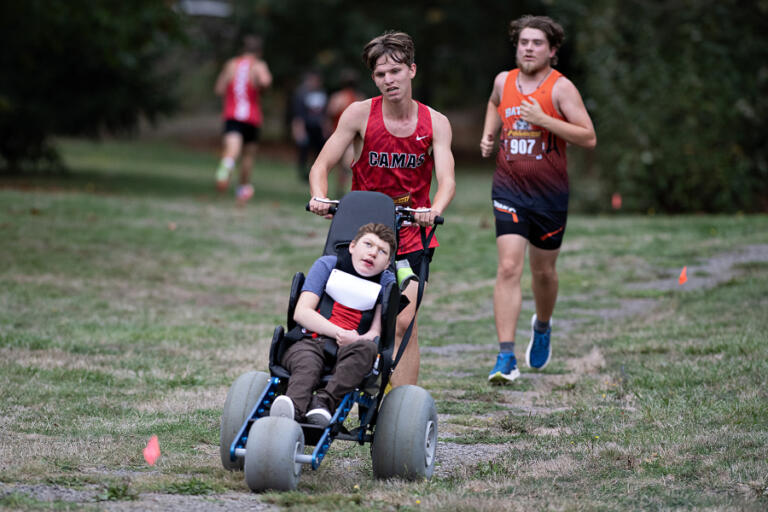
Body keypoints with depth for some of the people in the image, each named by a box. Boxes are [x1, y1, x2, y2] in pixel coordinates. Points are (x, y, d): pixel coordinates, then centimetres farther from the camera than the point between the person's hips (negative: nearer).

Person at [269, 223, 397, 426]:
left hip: (346, 350, 1)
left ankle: (324, 401, -47)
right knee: (307, 365, -36)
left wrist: (354, 340, -19)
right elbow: (301, 312, 1)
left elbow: (377, 332, 5)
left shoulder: (386, 283, 13)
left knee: (367, 348, -34)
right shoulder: (327, 265, 11)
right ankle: (293, 405, -65)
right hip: (308, 343, -1)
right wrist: (339, 333, -13)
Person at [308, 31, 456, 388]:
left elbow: (446, 179, -14)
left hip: (411, 234, 0)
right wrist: (319, 198, -27)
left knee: (404, 324, -11)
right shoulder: (360, 114, -5)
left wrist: (435, 209, -37)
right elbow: (322, 166, -5)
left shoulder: (435, 123, -3)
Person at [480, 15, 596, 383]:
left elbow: (589, 138, -15)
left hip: (550, 196, -1)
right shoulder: (503, 82, 4)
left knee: (543, 271, 14)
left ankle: (542, 326, 46)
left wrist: (543, 119, -22)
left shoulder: (560, 87, -9)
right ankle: (506, 358, -17)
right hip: (509, 191, 1)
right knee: (508, 268, -13)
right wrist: (488, 134, 13)